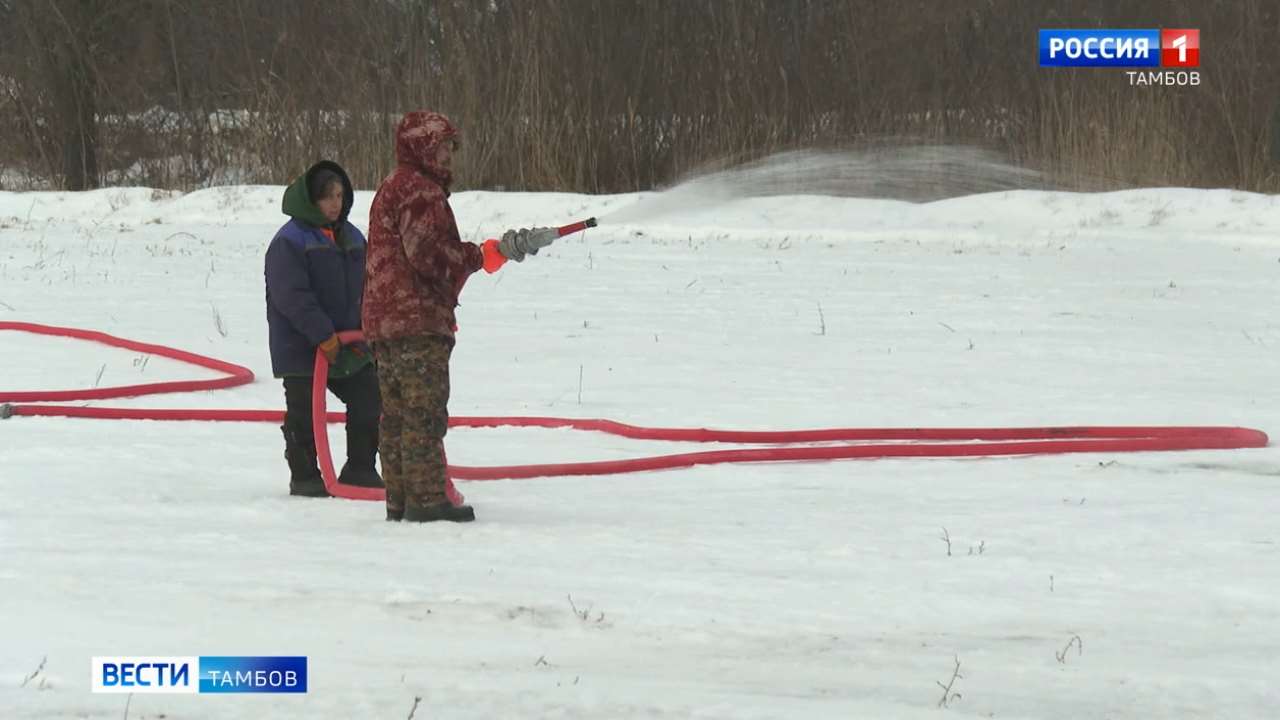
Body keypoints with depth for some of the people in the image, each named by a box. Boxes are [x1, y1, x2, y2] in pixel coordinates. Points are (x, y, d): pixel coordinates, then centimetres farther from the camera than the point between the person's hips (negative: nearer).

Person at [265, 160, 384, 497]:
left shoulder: (352, 238, 10)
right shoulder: (289, 241, -14)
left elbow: (365, 289, 15)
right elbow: (292, 296, -20)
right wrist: (323, 335, -23)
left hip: (350, 346, 7)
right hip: (301, 347, -7)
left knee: (369, 401, 7)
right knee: (304, 416, 0)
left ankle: (360, 471, 19)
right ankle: (304, 478, 12)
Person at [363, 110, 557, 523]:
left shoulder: (390, 191, 23)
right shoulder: (420, 192, -11)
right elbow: (431, 256, -20)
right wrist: (494, 253, -17)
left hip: (384, 319, 10)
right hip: (419, 322, -10)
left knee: (396, 413, 10)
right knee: (425, 412, -9)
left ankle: (400, 499, 12)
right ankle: (426, 499, -12)